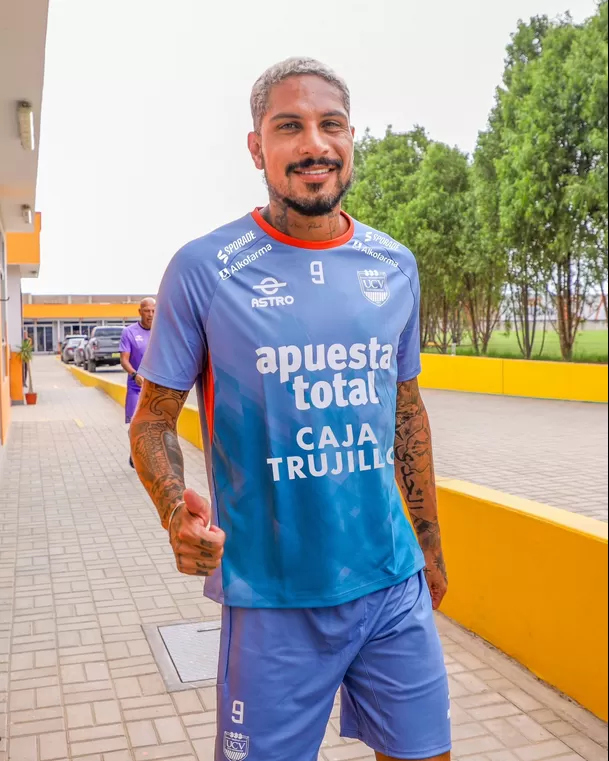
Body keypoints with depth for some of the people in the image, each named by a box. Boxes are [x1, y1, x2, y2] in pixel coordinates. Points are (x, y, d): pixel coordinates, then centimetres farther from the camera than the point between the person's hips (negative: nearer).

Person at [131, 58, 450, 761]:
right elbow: (152, 419, -3)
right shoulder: (202, 269, -9)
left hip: (394, 584, 4)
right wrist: (177, 512, -24)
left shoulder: (396, 267, 4)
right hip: (273, 597, -3)